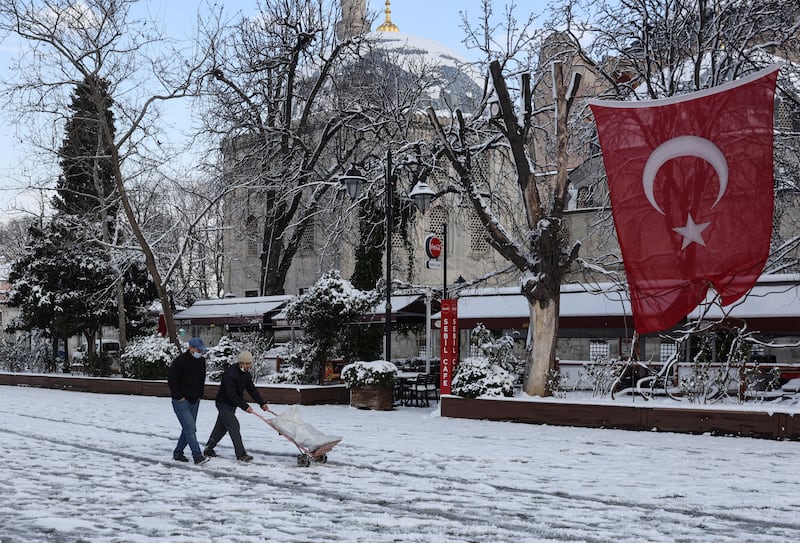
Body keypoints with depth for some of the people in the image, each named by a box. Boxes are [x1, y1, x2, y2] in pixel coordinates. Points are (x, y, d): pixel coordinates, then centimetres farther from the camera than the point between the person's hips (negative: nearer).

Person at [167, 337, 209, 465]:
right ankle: (197, 456, -16)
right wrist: (179, 396, -15)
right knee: (190, 428, -13)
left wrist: (200, 395, 12)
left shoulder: (201, 361, 7)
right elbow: (171, 379, -14)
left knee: (189, 428, 11)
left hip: (194, 401, 7)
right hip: (181, 401, -7)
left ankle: (178, 453, 24)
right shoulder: (181, 360, -15)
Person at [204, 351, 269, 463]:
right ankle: (241, 455, -14)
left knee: (221, 427, 14)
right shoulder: (230, 373, -26)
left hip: (232, 404, 9)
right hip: (224, 403, -9)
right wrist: (245, 406, -29)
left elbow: (252, 390, 7)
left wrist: (262, 403, -2)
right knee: (234, 426, -14)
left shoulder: (245, 374, 3)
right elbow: (231, 394, -29)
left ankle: (208, 449, 27)